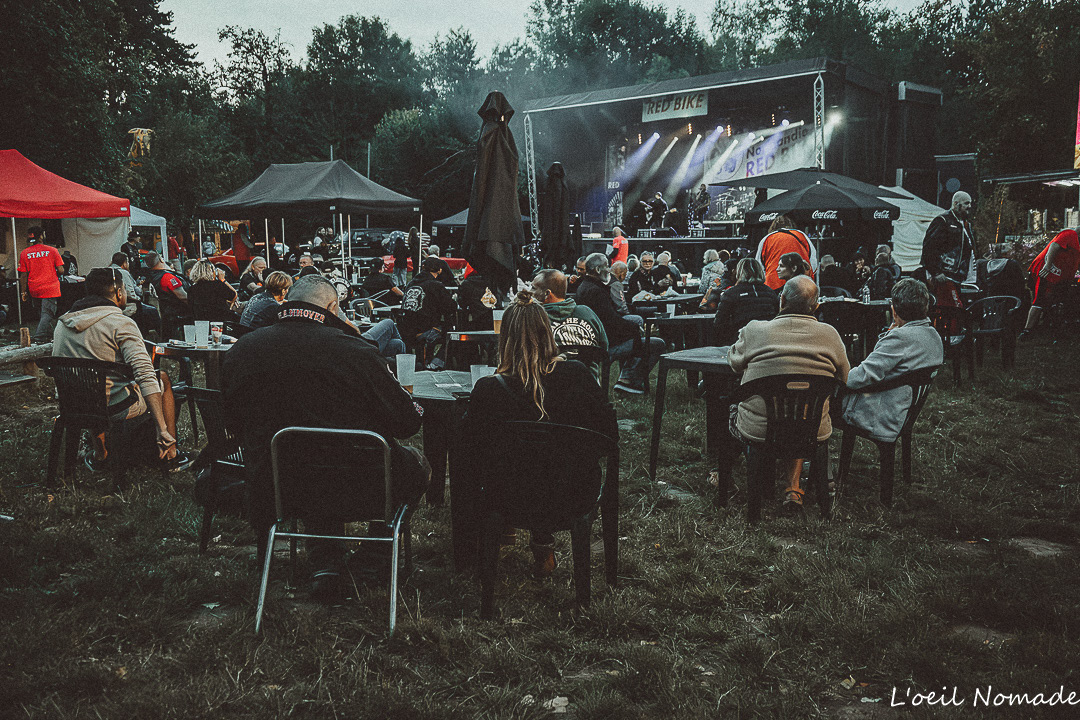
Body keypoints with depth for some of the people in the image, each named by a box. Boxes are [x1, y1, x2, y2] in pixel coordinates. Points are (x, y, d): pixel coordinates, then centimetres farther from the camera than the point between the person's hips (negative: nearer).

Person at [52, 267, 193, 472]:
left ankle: (100, 455, 36)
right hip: (120, 412, -6)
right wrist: (162, 430, -27)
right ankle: (171, 456, 20)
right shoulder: (121, 324, -14)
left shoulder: (62, 324, 7)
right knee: (163, 379, 19)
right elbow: (145, 375, -24)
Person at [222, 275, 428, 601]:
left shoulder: (239, 351, -5)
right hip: (354, 489, -4)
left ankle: (325, 563, 25)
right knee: (413, 464, 24)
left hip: (271, 490, 5)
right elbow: (408, 421, -11)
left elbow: (235, 422, 10)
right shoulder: (354, 350, -19)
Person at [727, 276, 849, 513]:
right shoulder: (829, 335, -5)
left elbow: (733, 362, 10)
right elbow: (844, 378, 10)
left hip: (758, 432, -2)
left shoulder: (754, 330, -10)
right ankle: (793, 488, 30)